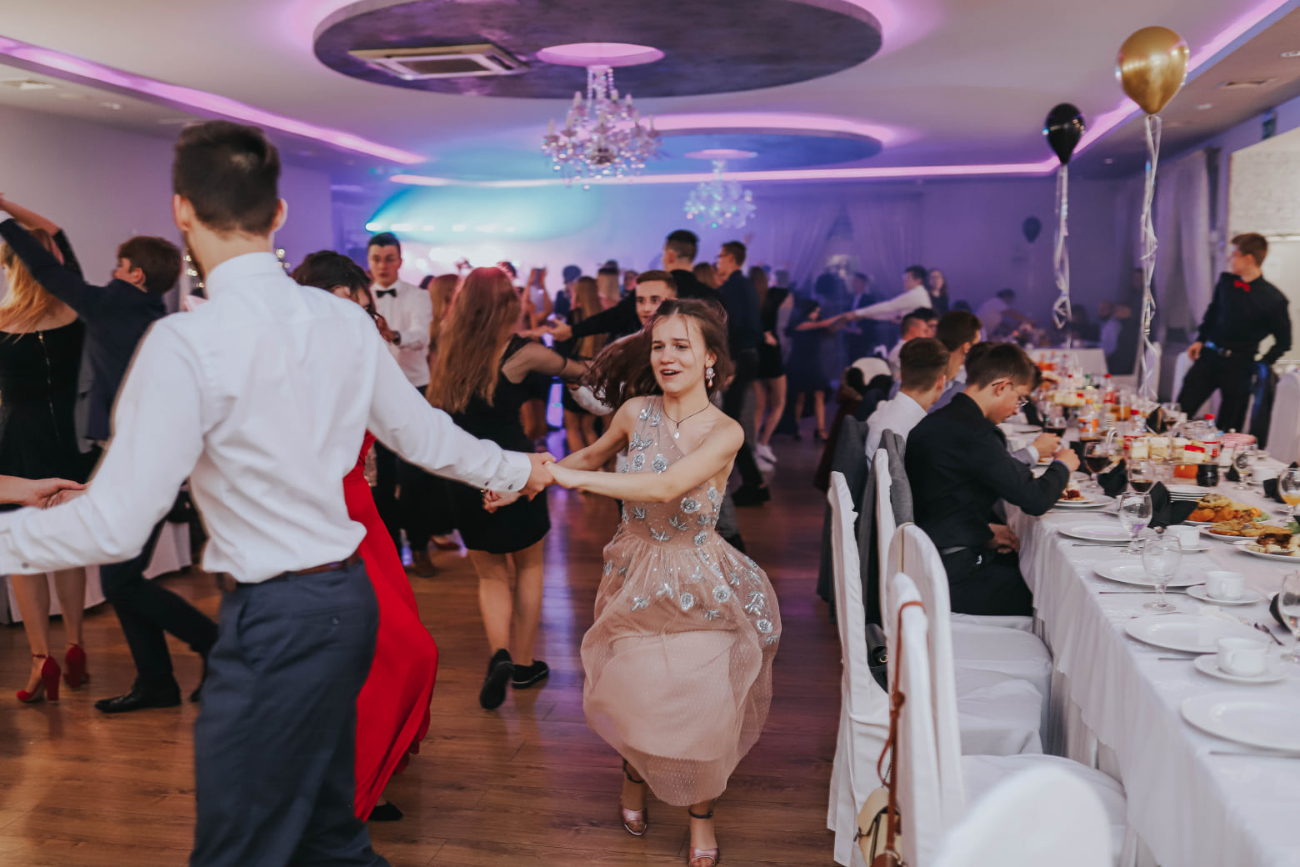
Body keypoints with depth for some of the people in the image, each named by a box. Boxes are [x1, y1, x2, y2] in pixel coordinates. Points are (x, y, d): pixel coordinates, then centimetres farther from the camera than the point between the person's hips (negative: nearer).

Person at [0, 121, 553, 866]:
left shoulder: (188, 343, -19)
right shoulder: (345, 320, 1)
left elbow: (117, 525, -17)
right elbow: (424, 435, 12)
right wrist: (516, 469, 28)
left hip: (276, 620, -7)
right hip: (348, 594, 8)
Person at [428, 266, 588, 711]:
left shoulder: (451, 352, 2)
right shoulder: (521, 353, -9)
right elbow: (577, 371, 5)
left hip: (466, 480, 3)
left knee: (490, 576, 16)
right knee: (528, 566, 18)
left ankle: (500, 654, -5)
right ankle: (524, 663, 22)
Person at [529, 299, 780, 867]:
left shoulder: (725, 432, -15)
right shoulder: (636, 411, -7)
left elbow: (667, 485, -31)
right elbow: (596, 455, 13)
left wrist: (572, 477, -32)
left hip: (698, 580, -2)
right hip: (638, 574, 2)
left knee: (702, 703, -6)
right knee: (633, 693, 4)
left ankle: (701, 811, 24)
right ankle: (635, 776, 40)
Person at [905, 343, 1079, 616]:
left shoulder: (938, 419, 10)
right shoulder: (973, 432, -20)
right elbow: (1035, 500, -17)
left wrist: (983, 530, 12)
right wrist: (1062, 465, 2)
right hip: (951, 579, -9)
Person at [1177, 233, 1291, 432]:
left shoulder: (1273, 299, -13)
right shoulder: (1226, 280, 0)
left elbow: (1284, 342, -1)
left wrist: (1261, 366, -6)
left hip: (1239, 365, -4)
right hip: (1208, 356, 4)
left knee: (1229, 428, 7)